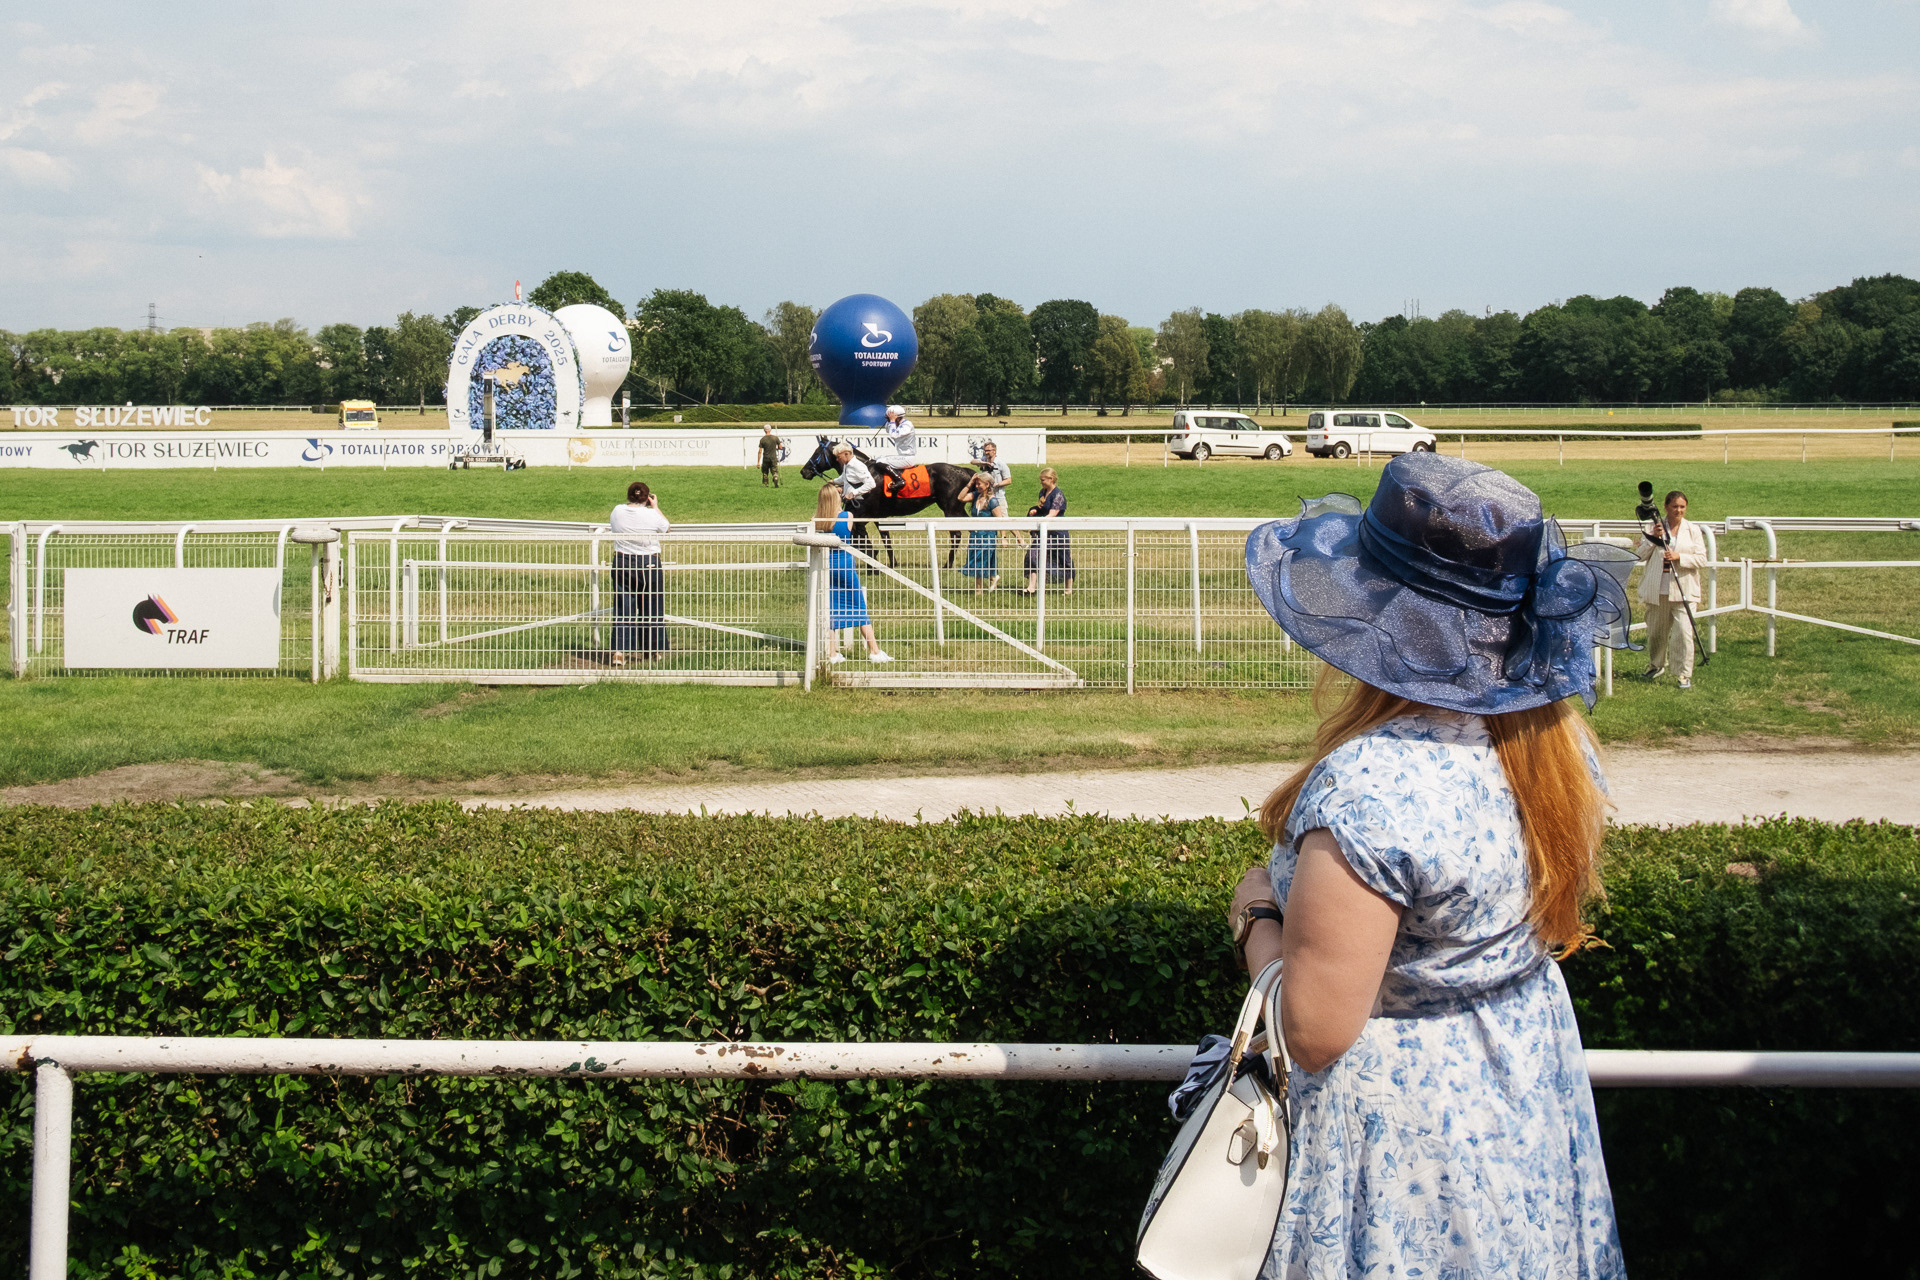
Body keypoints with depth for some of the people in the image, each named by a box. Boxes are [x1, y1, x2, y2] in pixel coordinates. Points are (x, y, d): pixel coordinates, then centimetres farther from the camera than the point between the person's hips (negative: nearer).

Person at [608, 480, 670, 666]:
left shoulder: (617, 512, -5)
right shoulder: (652, 515, -12)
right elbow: (667, 526, 9)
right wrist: (656, 507, 17)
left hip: (622, 563, 2)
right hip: (649, 563, -2)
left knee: (623, 607, 4)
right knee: (651, 607, 13)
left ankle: (619, 651, -7)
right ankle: (650, 649, 24)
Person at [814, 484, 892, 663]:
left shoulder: (817, 520, -6)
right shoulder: (846, 516, -11)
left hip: (826, 565, 2)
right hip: (845, 565, -2)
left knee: (830, 610, 10)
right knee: (861, 609, 6)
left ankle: (832, 653, 10)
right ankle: (874, 652, 7)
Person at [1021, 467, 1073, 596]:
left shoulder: (1058, 495, -17)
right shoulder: (1043, 492, 9)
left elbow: (1051, 515, -25)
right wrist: (1034, 510, 4)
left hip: (1057, 532, -8)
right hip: (1044, 532, 8)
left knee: (1063, 560, 5)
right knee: (1033, 555, -5)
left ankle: (1069, 588, 20)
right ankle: (1032, 588, -6)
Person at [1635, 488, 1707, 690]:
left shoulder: (1693, 530, 5)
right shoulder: (1653, 527, 6)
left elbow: (1702, 559, -1)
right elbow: (1640, 555, 1)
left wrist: (1679, 557, -16)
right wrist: (1652, 538, -13)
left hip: (1684, 590, -2)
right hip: (1657, 589, 2)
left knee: (1683, 632, -12)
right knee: (1655, 631, 12)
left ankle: (1684, 675, -7)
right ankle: (1656, 666, 35)